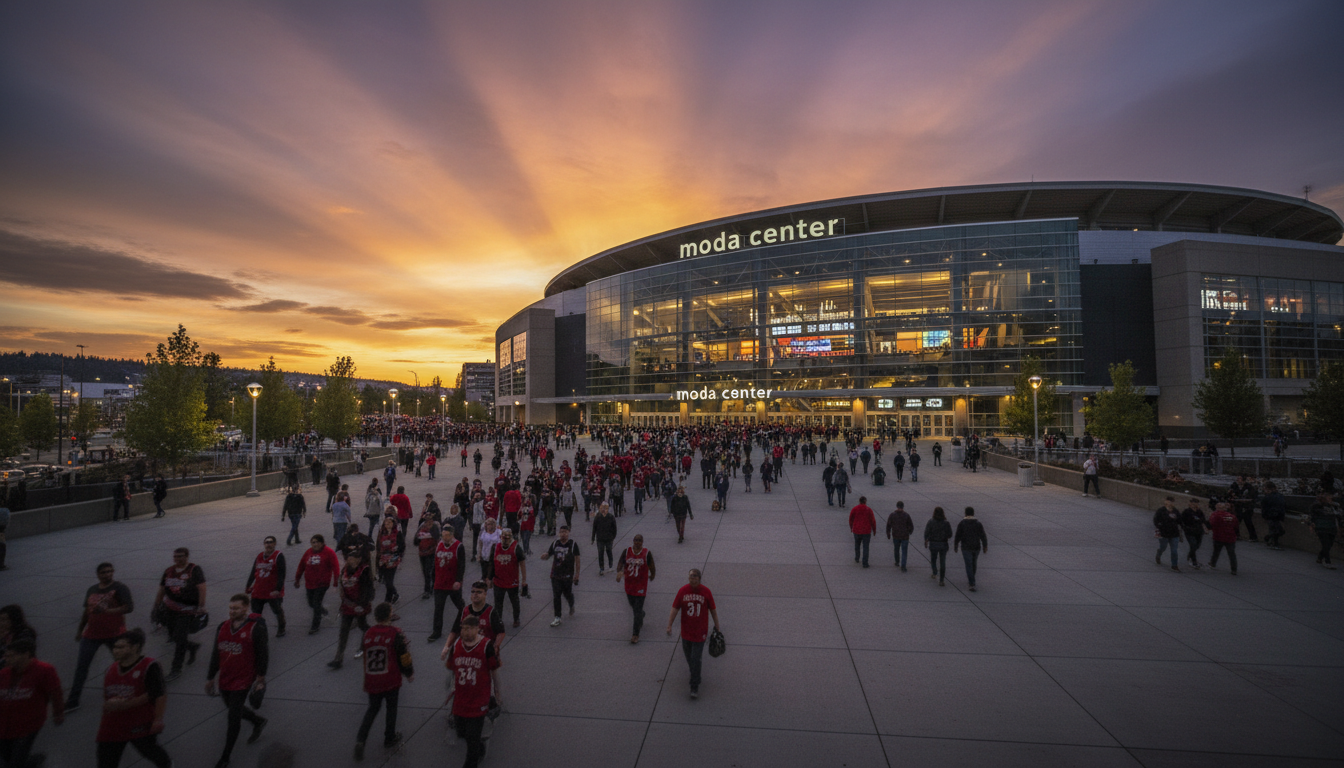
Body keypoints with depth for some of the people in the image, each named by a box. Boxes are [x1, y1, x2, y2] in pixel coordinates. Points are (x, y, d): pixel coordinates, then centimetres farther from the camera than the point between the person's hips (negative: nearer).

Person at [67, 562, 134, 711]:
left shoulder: (120, 588, -10)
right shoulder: (91, 590, 7)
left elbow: (129, 607, -20)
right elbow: (87, 611, 19)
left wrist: (107, 611, -29)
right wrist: (80, 630, 19)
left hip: (114, 634, -4)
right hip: (92, 634, 4)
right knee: (81, 667, 1)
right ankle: (73, 700, 10)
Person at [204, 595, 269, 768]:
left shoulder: (255, 628, -16)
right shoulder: (223, 626, 2)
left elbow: (263, 654, -11)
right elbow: (216, 654, 13)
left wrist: (260, 677, -9)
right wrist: (210, 677, 16)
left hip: (243, 681, -7)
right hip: (224, 680, 7)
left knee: (233, 717, -2)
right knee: (234, 709, 21)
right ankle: (258, 722, 48)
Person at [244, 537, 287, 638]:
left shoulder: (278, 556, -12)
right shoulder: (259, 556, 7)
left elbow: (281, 575, -16)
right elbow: (253, 573, 16)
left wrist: (278, 589, -22)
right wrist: (248, 587, 13)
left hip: (273, 592, -5)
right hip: (258, 591, 5)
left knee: (278, 611, 8)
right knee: (255, 612, 6)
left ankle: (281, 629, 27)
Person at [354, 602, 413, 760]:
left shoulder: (367, 633, -4)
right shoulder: (395, 634, -15)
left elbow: (363, 650, 9)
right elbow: (404, 657, -10)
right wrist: (410, 674, 6)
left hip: (371, 681, 3)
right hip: (391, 680, -3)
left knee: (372, 708, 21)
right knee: (391, 708, 17)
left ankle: (360, 740, 7)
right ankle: (390, 739, 29)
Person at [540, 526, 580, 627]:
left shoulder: (573, 544, -6)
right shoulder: (555, 543, 4)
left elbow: (577, 559, -3)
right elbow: (548, 555, 12)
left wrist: (577, 574, -5)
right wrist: (544, 556, -14)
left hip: (568, 575, -3)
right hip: (555, 575, 3)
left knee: (567, 594, 7)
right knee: (556, 596, 0)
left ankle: (571, 606, 41)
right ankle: (557, 618, 10)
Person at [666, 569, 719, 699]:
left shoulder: (706, 592, -10)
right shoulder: (683, 590, -7)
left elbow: (713, 610, 0)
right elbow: (675, 609, -4)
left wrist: (717, 627, 5)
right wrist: (669, 626, -10)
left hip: (700, 632, -3)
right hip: (686, 631, 3)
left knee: (695, 659, -6)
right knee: (688, 657, 18)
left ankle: (695, 687, 7)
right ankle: (695, 675, 47)